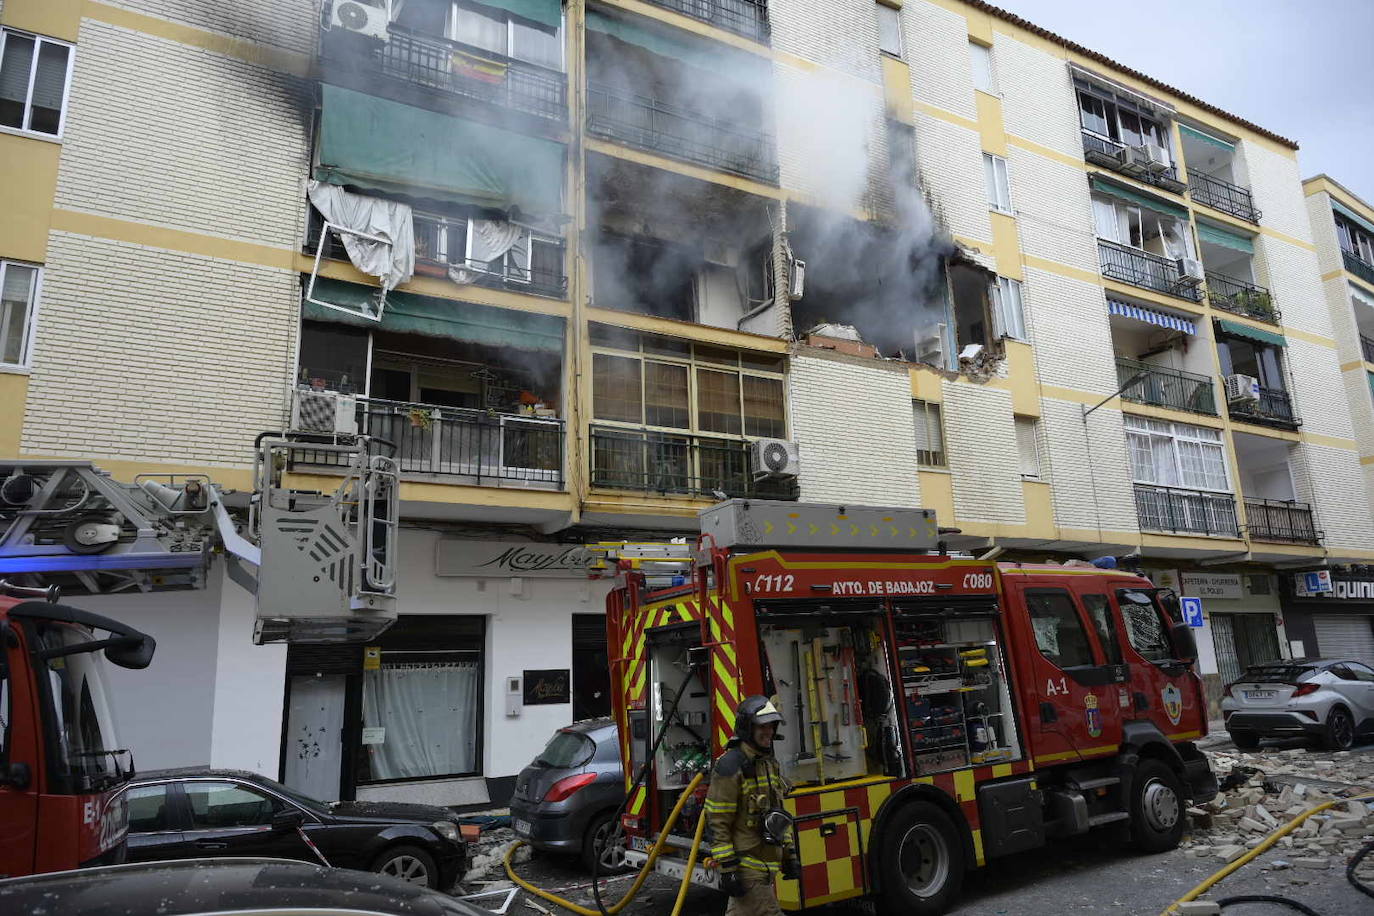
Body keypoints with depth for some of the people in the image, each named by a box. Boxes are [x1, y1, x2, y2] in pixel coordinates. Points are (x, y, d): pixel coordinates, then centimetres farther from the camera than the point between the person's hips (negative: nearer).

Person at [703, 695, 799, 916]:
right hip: (746, 865, -8)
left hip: (766, 863, 8)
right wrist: (727, 869, -20)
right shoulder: (731, 765, -16)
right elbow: (717, 822, -17)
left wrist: (789, 855, 18)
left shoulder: (771, 764, 13)